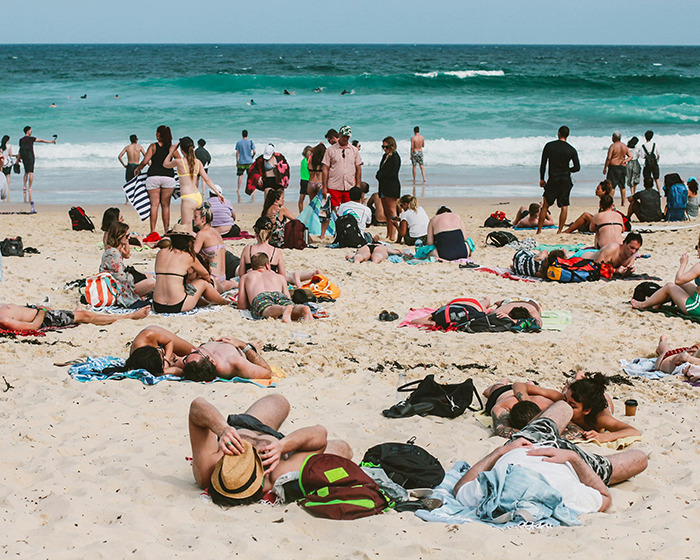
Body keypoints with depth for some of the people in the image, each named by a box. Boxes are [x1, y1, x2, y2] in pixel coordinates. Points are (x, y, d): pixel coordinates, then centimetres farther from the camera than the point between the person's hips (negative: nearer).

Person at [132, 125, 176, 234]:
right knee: (165, 205, 8)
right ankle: (166, 230, 9)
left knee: (154, 205, -1)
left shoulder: (153, 146, 0)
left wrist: (137, 168, 10)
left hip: (153, 176, -2)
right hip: (168, 176, 2)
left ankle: (153, 231, -5)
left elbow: (145, 161, -7)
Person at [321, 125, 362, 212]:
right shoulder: (331, 150, 3)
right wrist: (324, 187, -4)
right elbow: (325, 169, 2)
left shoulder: (354, 150, 11)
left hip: (350, 188, 2)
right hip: (334, 188, -2)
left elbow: (358, 169, 14)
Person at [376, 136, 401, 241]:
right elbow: (380, 172, 19)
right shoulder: (385, 156, 18)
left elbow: (393, 173, -14)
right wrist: (380, 175, -1)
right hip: (383, 187, 9)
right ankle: (388, 235, 11)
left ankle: (392, 236, -11)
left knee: (392, 212, -10)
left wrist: (381, 175, -6)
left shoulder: (395, 157, -8)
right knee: (386, 213, 8)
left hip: (392, 187, -9)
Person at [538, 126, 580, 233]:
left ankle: (539, 229, 9)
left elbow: (543, 164, 2)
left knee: (545, 205, 9)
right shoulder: (571, 150, -2)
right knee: (564, 206, 6)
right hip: (566, 180, 0)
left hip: (553, 179, 0)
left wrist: (541, 179, 11)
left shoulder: (549, 146, -1)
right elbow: (577, 167, -4)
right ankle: (560, 230, 3)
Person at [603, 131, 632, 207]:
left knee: (611, 185, -5)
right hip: (623, 167, 6)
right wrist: (625, 160, -4)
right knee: (622, 186, 15)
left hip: (614, 167, -6)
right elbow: (630, 156, 9)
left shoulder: (613, 146, -10)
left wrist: (605, 167, -10)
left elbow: (609, 158, -15)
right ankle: (623, 202, 16)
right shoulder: (625, 146, 9)